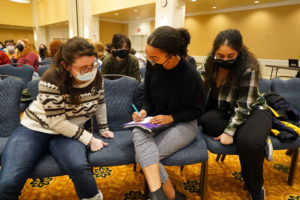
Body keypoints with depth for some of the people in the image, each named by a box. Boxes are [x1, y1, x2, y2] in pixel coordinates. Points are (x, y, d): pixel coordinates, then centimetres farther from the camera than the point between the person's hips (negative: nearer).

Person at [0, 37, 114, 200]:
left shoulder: (96, 75, -7)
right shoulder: (52, 81, -22)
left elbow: (100, 102, 11)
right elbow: (57, 123, -21)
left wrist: (103, 128, 15)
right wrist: (90, 139, -17)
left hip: (69, 132, 2)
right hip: (35, 129, -2)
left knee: (78, 167, -30)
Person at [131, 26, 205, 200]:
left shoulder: (191, 76, -18)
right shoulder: (153, 67, -5)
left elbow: (198, 110, -6)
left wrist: (171, 118, -16)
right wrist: (144, 112, -13)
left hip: (183, 124, -4)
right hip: (156, 121, 5)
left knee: (143, 156, -24)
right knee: (138, 133, -32)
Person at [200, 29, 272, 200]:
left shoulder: (248, 68, -22)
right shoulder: (211, 63, -6)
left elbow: (244, 106, -22)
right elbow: (205, 90, 4)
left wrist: (229, 131, -27)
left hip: (252, 111, -5)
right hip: (226, 110, 5)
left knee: (249, 142, -35)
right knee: (207, 121, -28)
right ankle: (257, 142, -13)